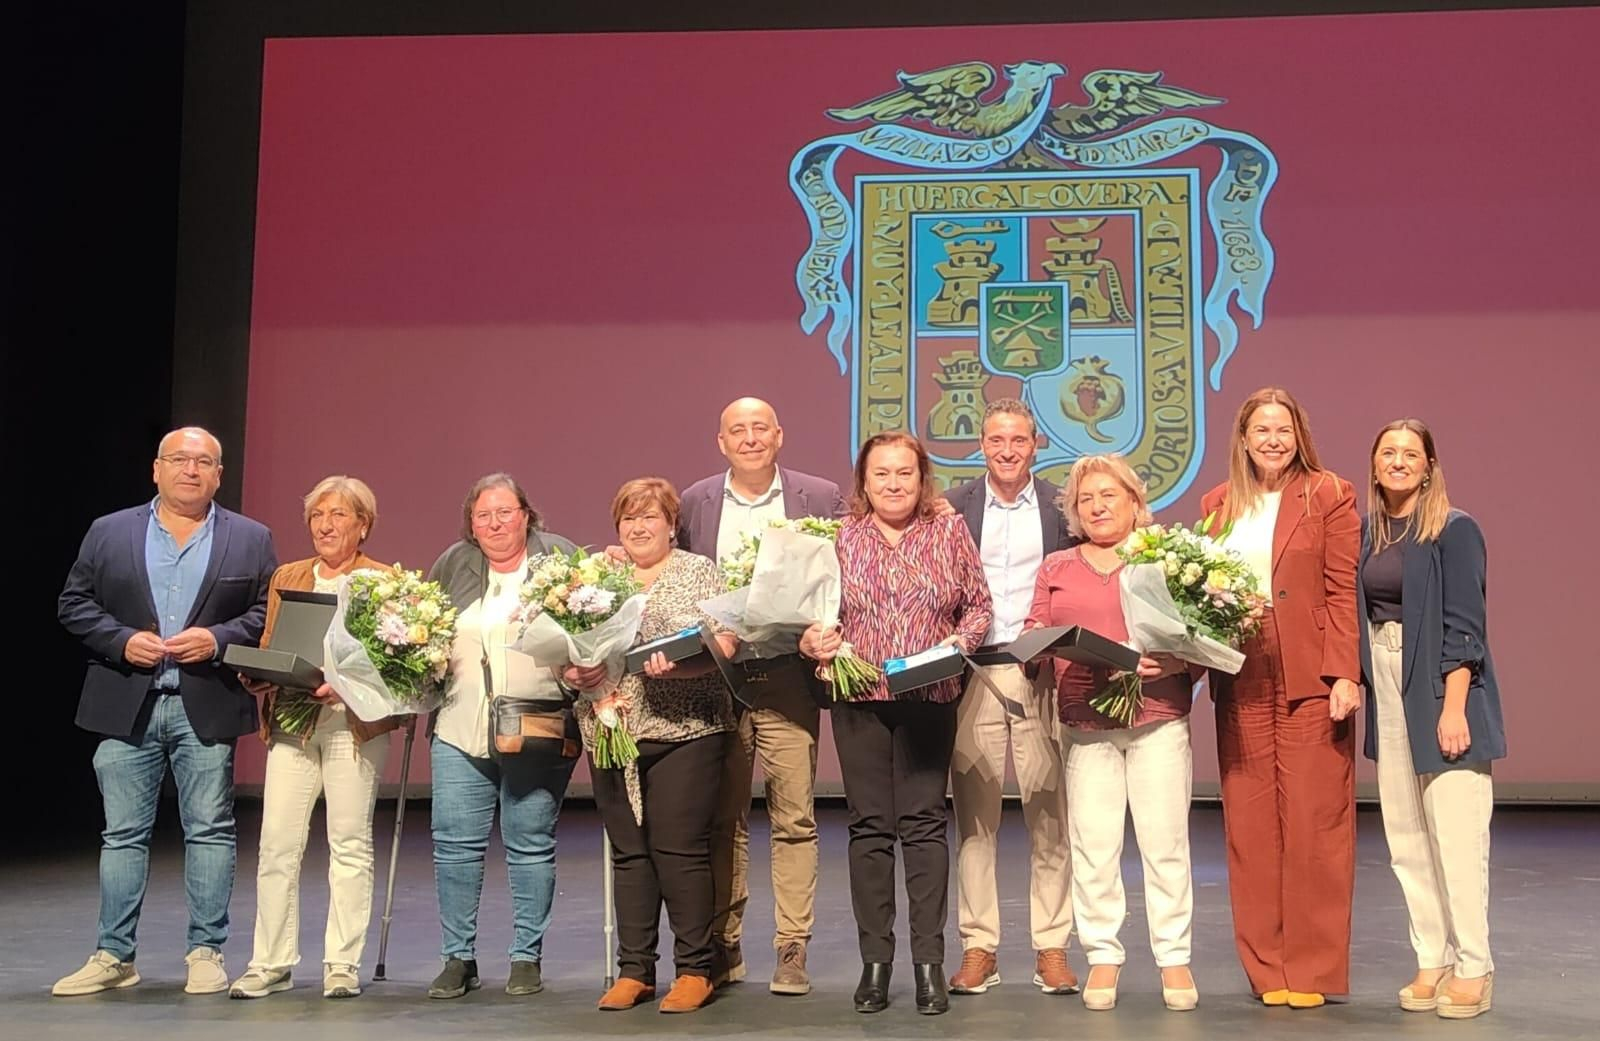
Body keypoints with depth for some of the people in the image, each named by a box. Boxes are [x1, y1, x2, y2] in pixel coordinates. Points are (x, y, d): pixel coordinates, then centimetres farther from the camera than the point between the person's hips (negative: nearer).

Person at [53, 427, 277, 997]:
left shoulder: (251, 539, 5)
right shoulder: (109, 532, 8)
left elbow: (270, 613, 2)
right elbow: (74, 603, 6)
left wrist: (218, 639, -13)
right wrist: (122, 640, -9)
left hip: (207, 709, -1)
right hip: (127, 708, 1)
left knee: (210, 832, 4)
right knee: (123, 834, 6)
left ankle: (206, 952, 13)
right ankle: (114, 955, 15)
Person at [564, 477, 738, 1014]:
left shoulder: (698, 572, 2)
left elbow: (722, 647, -8)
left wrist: (673, 666, -25)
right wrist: (573, 673, -10)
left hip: (683, 730, -4)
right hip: (610, 732, 4)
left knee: (679, 848, -4)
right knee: (628, 850, 8)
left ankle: (695, 970, 7)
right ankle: (633, 971, 17)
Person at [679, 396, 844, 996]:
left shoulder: (820, 497, 5)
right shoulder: (692, 504, 9)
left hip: (787, 680, -1)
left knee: (794, 819, -2)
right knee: (721, 821, 8)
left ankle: (792, 951, 7)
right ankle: (722, 947, 18)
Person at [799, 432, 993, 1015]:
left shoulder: (950, 533, 5)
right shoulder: (839, 538, 5)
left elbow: (979, 605, 8)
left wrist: (960, 641, -10)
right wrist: (813, 641, -13)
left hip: (930, 698, -1)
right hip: (859, 699, 1)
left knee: (923, 823, -1)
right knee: (869, 826, 4)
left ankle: (929, 962, 6)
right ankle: (875, 961, 13)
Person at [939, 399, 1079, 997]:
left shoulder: (1061, 507, 7)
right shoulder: (953, 508, 8)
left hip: (1043, 673, 0)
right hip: (972, 673, 1)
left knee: (1049, 814, 1)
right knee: (974, 815, 4)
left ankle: (1051, 948, 10)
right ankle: (978, 948, 11)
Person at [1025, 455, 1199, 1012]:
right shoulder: (1056, 568, 17)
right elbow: (1033, 634, 14)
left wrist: (1170, 663, -15)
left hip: (1158, 717, -2)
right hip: (1087, 723, 2)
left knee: (1165, 840, 0)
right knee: (1093, 846, 0)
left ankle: (1174, 956, 11)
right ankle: (1103, 956, 11)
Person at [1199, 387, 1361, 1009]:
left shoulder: (1330, 496, 2)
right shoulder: (1218, 504, 13)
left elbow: (1344, 591, -3)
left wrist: (1345, 674, -11)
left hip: (1311, 680, -3)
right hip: (1241, 682, 4)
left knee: (1313, 822, -1)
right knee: (1249, 826, 4)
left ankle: (1314, 970, 10)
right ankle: (1267, 970, 14)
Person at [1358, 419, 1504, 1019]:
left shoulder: (1455, 531, -6)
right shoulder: (1369, 532, 11)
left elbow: (1464, 626, -11)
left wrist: (1454, 708, -17)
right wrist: (1354, 684, 3)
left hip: (1440, 693, -6)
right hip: (1387, 693, 6)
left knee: (1456, 834, -5)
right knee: (1405, 839, 8)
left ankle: (1473, 968, 6)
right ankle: (1432, 960, 17)